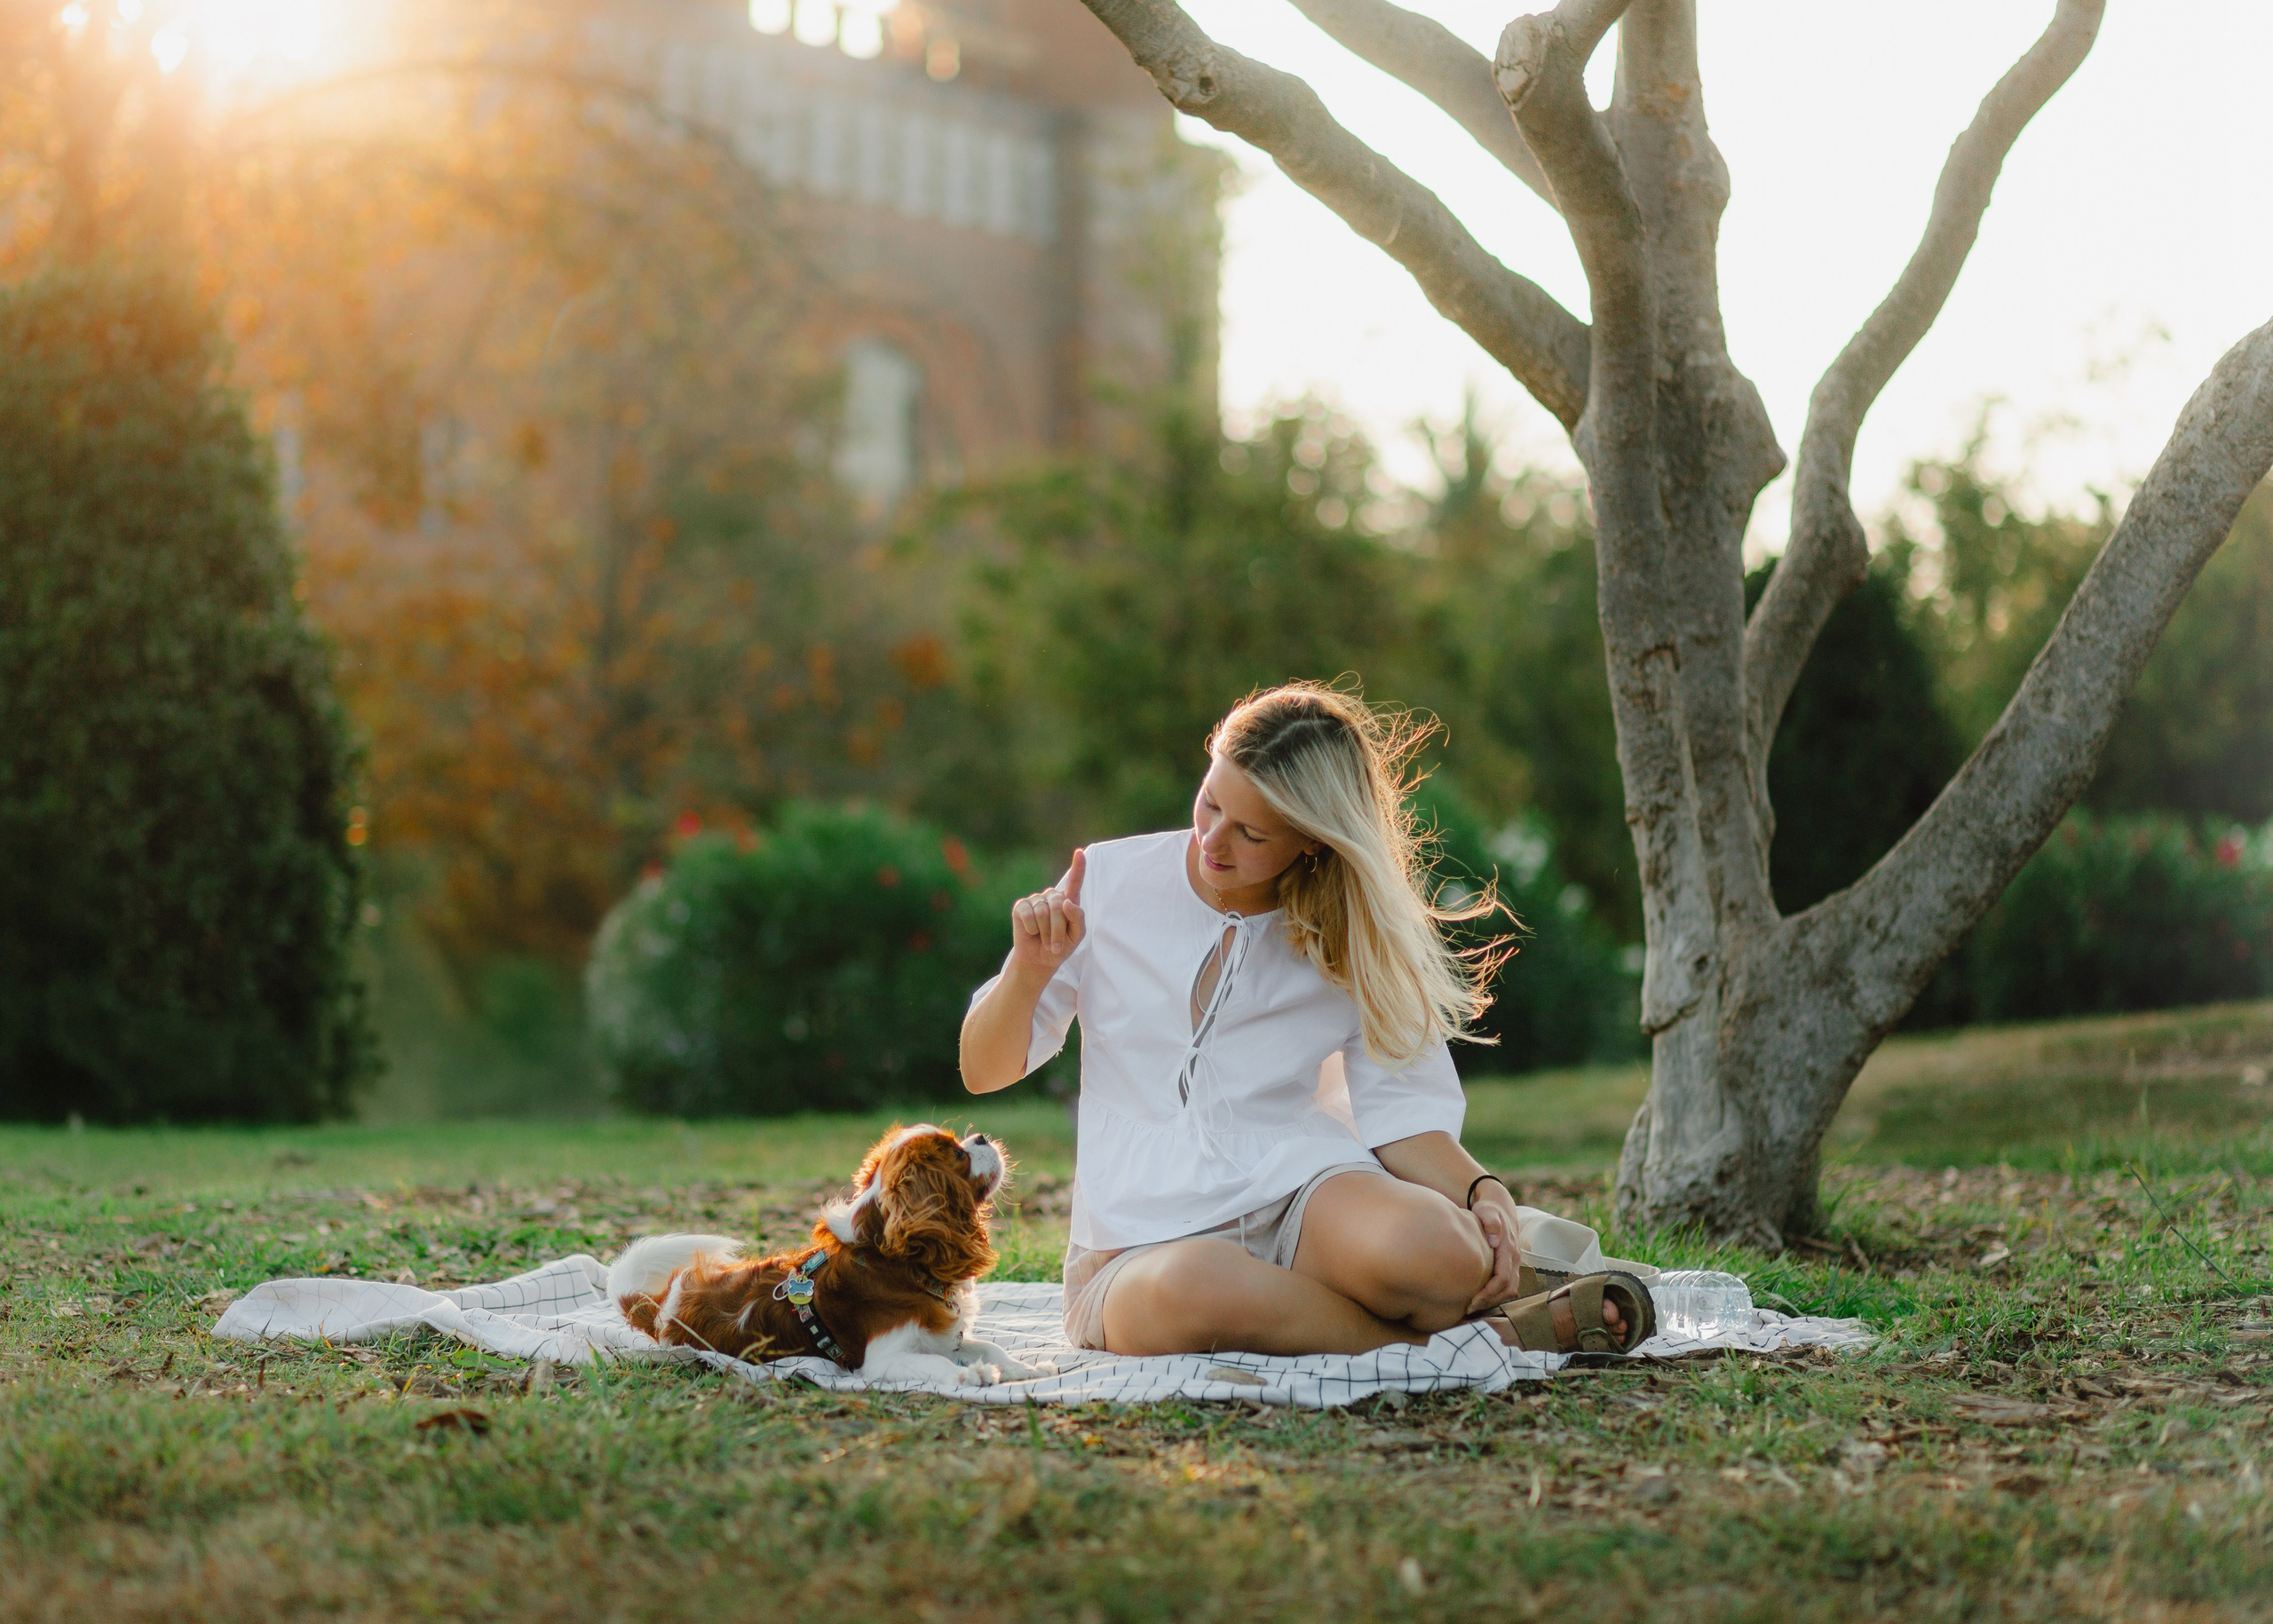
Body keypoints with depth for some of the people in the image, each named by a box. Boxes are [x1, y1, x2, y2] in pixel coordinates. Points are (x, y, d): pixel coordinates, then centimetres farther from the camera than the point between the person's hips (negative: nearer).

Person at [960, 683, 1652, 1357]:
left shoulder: (1356, 936, 9)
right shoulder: (1112, 882, 6)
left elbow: (1401, 1113, 6)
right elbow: (984, 1070, 11)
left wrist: (1481, 1191, -15)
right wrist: (1030, 970, -10)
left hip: (1302, 1197, 0)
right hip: (1146, 1245, 0)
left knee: (1427, 1250, -39)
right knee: (1191, 1290, -40)